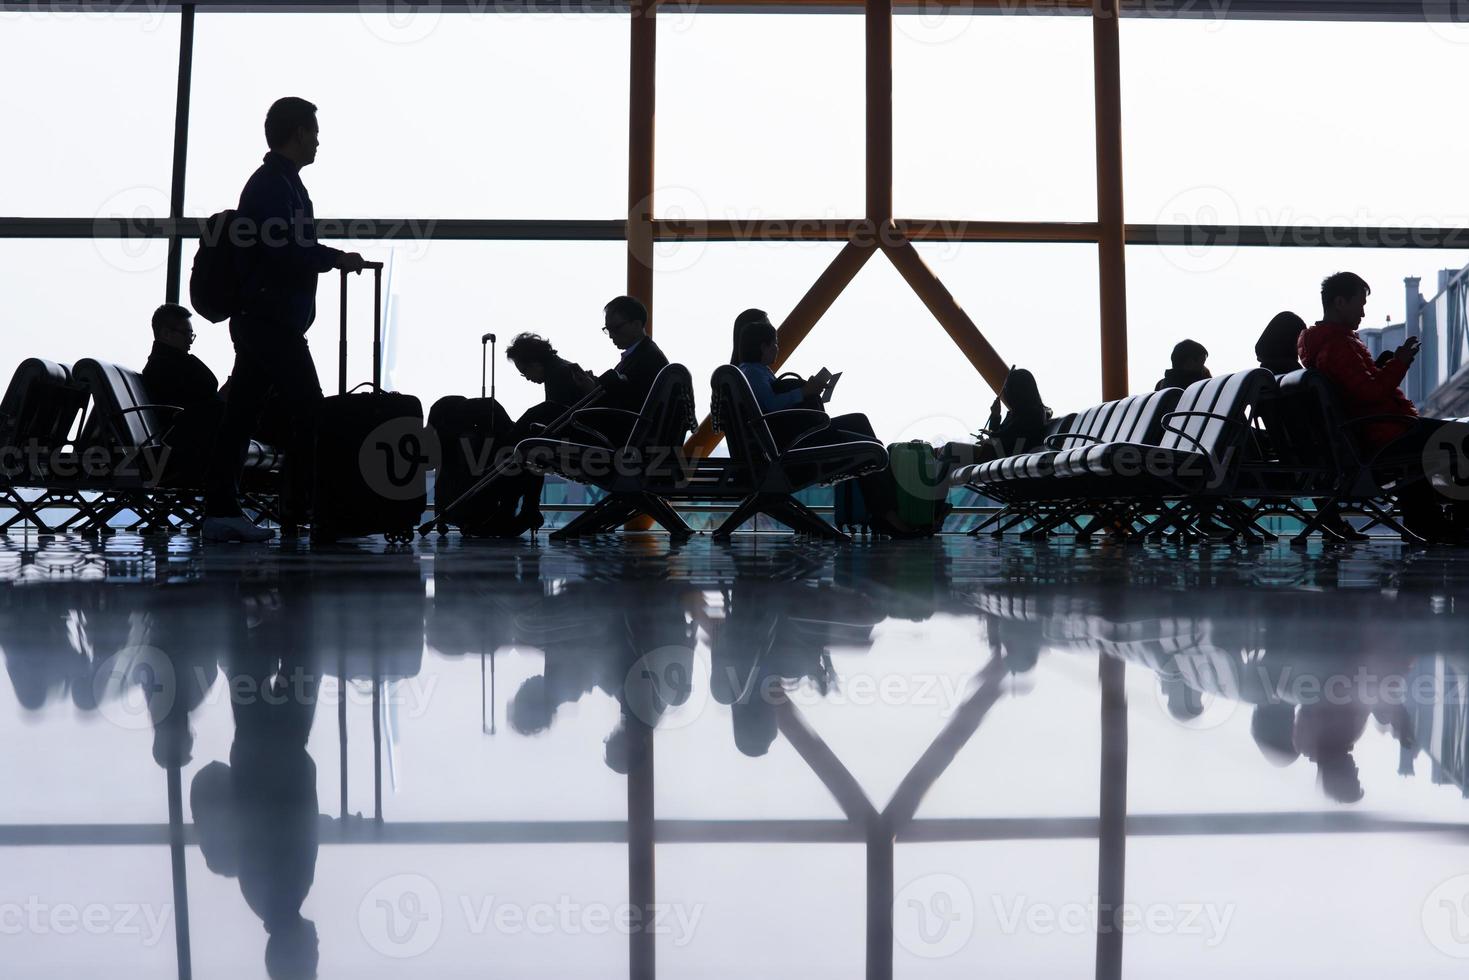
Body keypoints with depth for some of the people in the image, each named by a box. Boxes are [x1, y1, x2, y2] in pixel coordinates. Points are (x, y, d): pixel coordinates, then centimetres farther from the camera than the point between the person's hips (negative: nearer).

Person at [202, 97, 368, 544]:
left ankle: (220, 511, 7)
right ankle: (297, 507, -2)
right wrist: (337, 259, -10)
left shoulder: (272, 181, 21)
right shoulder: (275, 184, -11)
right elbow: (285, 253, -20)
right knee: (308, 410, -6)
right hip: (272, 318, -10)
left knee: (241, 414, 6)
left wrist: (329, 256, 16)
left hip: (258, 318, 10)